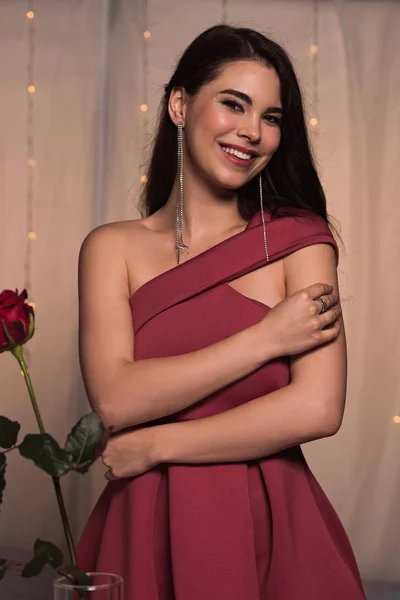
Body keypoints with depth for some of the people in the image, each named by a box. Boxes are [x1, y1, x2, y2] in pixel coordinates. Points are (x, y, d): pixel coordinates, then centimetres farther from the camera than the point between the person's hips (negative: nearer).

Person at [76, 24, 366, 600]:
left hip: (268, 530, -1)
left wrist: (154, 446, -11)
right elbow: (114, 400, -13)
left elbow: (317, 410, -15)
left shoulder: (298, 240, -5)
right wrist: (264, 340, -15)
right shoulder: (112, 247, -1)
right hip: (146, 530, 1)